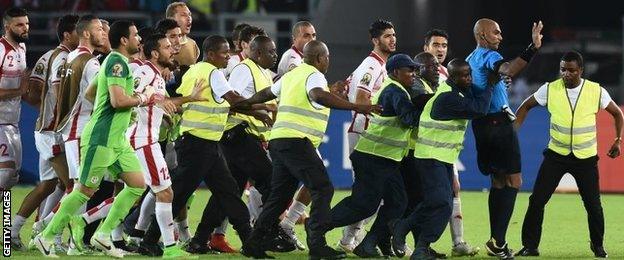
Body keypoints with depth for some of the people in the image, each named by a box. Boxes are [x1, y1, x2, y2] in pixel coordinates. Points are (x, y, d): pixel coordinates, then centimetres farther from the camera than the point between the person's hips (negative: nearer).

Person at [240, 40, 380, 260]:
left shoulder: (291, 75, 21)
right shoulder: (314, 75, -7)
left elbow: (267, 93, 35)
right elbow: (319, 95, -29)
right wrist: (355, 107, -34)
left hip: (278, 141, 9)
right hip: (297, 142, -9)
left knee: (280, 194, 15)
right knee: (322, 189, -10)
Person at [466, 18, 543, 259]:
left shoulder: (470, 60, 15)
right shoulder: (489, 56, -12)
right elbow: (509, 70, -35)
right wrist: (533, 49, -43)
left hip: (480, 124, 9)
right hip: (498, 123, -9)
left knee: (498, 182, 14)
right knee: (513, 182, -6)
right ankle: (498, 240, -15)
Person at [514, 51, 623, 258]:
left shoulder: (596, 91, -7)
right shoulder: (550, 89, -7)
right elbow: (526, 106, 7)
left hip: (586, 156, 0)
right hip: (556, 155, 1)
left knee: (593, 204, 1)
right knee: (537, 200, -6)